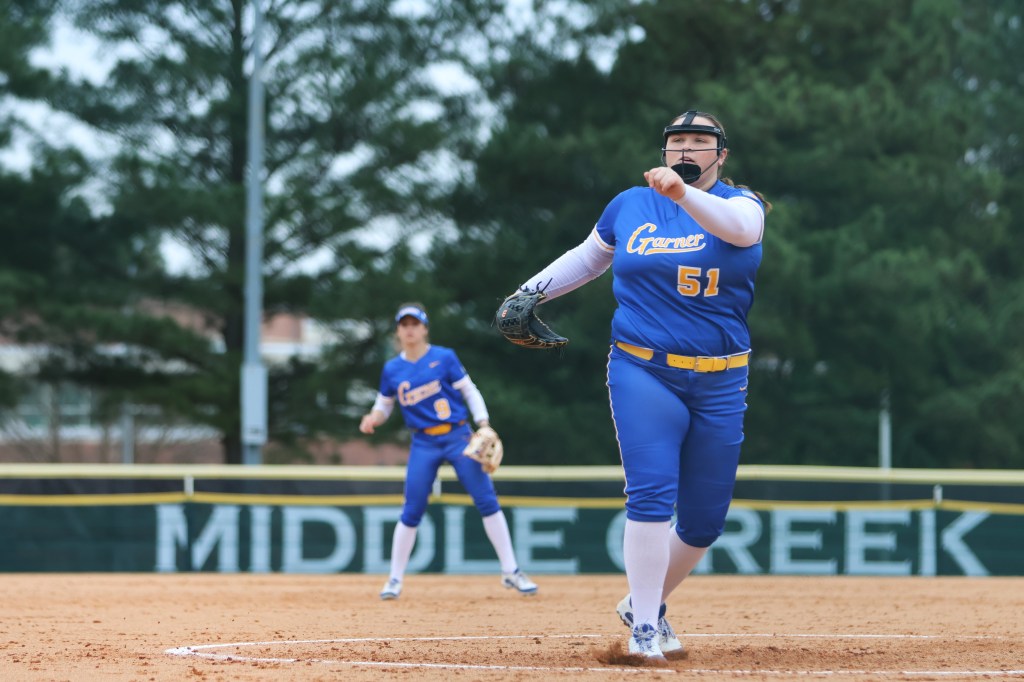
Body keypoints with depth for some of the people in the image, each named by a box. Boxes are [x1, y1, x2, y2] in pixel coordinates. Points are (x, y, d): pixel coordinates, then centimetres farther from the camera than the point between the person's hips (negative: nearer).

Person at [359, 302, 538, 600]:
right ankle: (395, 579, 12)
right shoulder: (392, 369, 5)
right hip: (423, 444, 2)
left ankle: (511, 572, 0)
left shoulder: (444, 357, -2)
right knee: (412, 511, 0)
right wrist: (374, 418, -8)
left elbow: (469, 391, 1)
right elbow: (384, 404, 15)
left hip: (458, 437, -1)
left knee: (487, 500, -6)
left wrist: (483, 425, -10)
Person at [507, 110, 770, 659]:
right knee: (651, 496, -18)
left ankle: (645, 603, 29)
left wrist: (682, 193, -41)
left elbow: (739, 226, -25)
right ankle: (643, 629, -15)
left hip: (720, 385, 1)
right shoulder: (630, 206, 8)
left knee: (705, 520, 6)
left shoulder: (741, 203, 1)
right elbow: (587, 259, 24)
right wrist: (534, 289, 10)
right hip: (643, 372, -1)